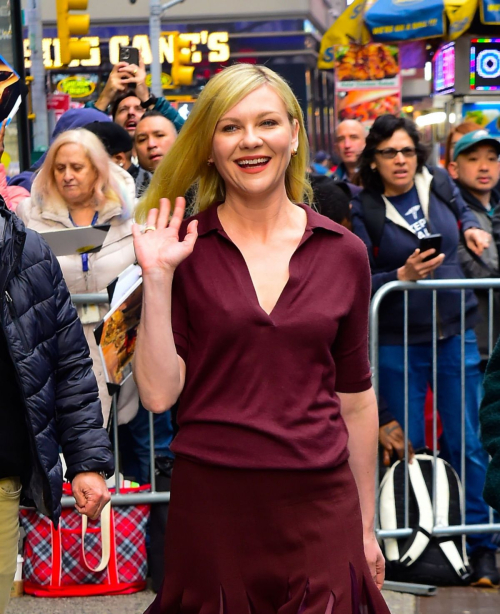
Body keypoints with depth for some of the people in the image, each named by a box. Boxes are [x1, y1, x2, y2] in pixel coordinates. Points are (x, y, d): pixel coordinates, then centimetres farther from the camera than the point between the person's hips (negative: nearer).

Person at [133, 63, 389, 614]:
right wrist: (158, 278, -14)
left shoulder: (343, 253, 3)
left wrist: (365, 527, 12)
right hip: (211, 504, -1)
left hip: (320, 507, 1)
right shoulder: (182, 250, -2)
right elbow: (158, 393, -6)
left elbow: (355, 400, 9)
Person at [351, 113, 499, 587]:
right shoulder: (362, 209, -6)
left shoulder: (439, 185, 4)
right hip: (398, 343, -2)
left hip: (454, 334, 2)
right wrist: (402, 276, -24)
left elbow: (462, 210, 27)